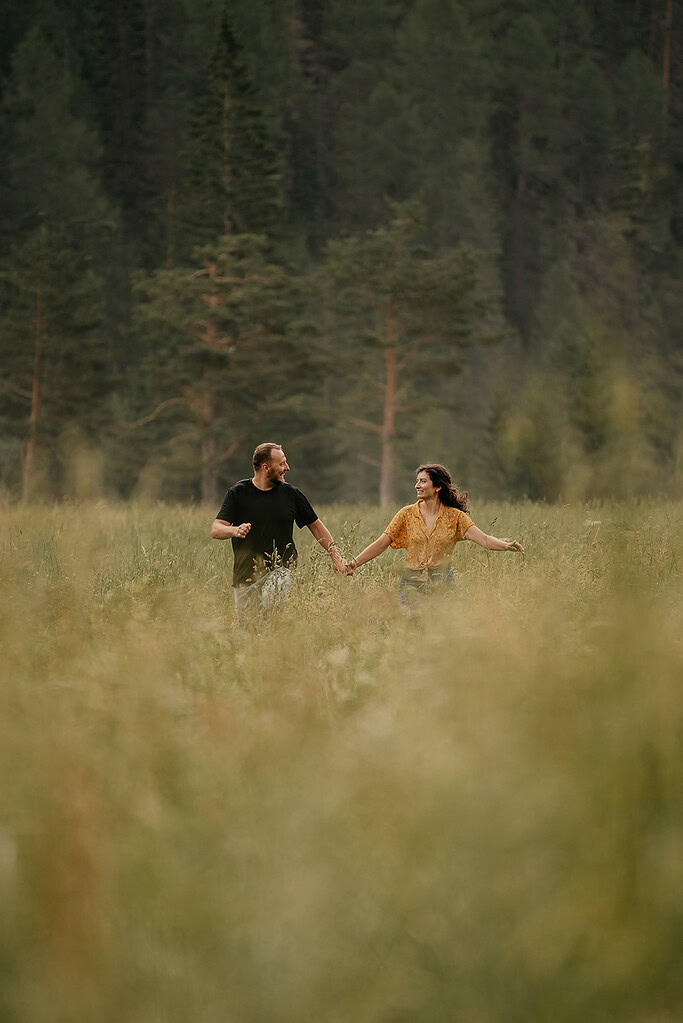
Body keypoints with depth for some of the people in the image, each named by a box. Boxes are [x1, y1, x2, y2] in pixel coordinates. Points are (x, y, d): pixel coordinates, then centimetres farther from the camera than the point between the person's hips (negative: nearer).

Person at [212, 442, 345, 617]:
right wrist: (235, 530, -29)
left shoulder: (291, 494, 5)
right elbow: (216, 530, -6)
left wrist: (336, 557, 8)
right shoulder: (238, 493, 1)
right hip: (246, 574, 1)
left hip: (281, 569, -1)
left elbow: (316, 526, 15)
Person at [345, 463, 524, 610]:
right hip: (412, 583, 0)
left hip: (442, 584, 0)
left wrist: (506, 545, -31)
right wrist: (355, 563, -9)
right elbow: (381, 543, 1)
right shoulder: (407, 514, 2)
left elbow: (483, 539, -11)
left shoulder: (455, 516, 0)